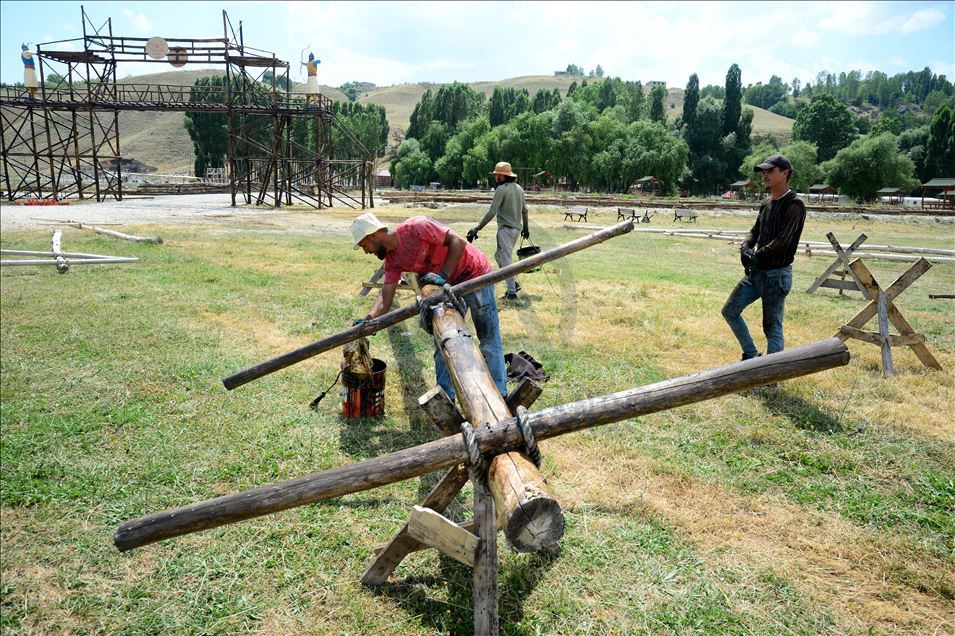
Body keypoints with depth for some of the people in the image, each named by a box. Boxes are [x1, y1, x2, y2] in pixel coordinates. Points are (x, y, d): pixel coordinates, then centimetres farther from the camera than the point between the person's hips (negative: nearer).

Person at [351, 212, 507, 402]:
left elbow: (458, 242, -24)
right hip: (450, 286, 8)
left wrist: (443, 275, -28)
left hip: (475, 274, -8)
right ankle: (446, 397, 18)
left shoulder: (415, 227, -24)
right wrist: (368, 319, -27)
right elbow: (385, 296, -11)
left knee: (489, 338, -2)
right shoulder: (392, 260, -2)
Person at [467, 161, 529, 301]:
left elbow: (492, 212, -19)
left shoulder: (501, 189, -13)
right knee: (499, 255, 20)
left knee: (506, 260, -4)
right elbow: (524, 210, 19)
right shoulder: (519, 188, 12)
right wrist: (526, 228, 31)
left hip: (506, 229, -8)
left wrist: (477, 228, -18)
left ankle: (512, 292, -3)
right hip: (517, 228, 8)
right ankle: (513, 284, 19)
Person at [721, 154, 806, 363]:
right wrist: (745, 248, -7)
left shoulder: (794, 205, -13)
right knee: (730, 311, 10)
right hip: (756, 272, 8)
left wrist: (757, 255, -15)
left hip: (777, 274, -8)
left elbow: (783, 240, -21)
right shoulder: (766, 204, 12)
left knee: (772, 327, 0)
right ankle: (751, 354, 24)